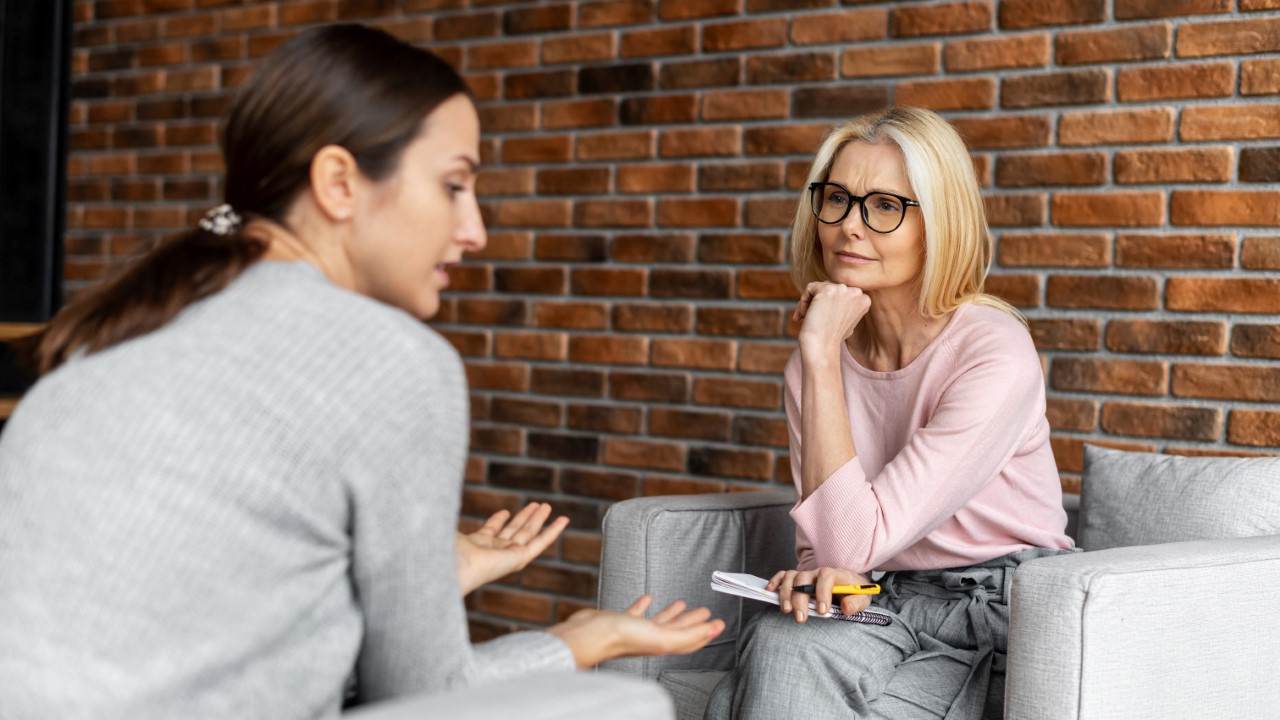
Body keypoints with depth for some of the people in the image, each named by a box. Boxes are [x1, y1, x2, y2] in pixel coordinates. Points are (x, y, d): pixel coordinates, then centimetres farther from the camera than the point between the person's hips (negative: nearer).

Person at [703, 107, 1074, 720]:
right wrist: (826, 575, -18)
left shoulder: (995, 353, -17)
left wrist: (822, 355, -19)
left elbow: (854, 540, -21)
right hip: (888, 605, 5)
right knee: (777, 642, -27)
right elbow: (825, 545, 7)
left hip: (1001, 614, -5)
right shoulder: (814, 366, 4)